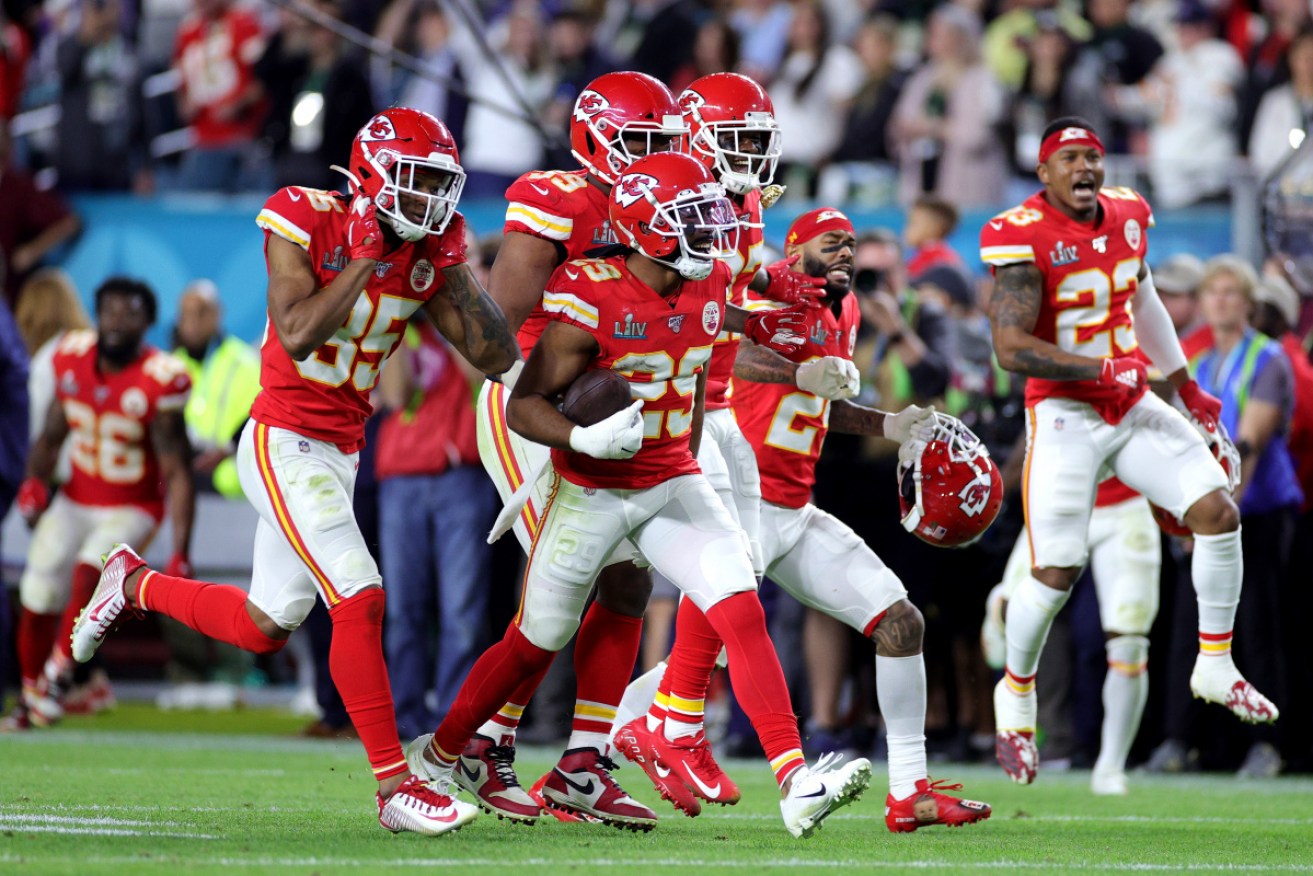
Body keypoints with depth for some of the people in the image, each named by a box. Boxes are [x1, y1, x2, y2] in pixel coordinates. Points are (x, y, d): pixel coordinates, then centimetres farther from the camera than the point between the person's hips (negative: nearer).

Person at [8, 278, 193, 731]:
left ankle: (57, 676, -16)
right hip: (75, 501, 5)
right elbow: (51, 438, 8)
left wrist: (180, 553, -25)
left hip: (132, 508, -5)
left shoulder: (159, 383, -21)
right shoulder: (72, 359, -7)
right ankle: (30, 698, 23)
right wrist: (35, 481, -12)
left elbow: (177, 473, -19)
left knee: (89, 570, -30)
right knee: (39, 599, 1)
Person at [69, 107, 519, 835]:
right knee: (360, 601, -18)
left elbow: (498, 357, 1)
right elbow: (297, 334, -25)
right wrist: (364, 259, -21)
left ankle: (135, 585, 40)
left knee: (266, 627, 16)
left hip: (339, 455, 8)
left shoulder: (424, 259, 4)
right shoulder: (307, 224, -12)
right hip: (284, 442, -8)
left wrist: (456, 266, -7)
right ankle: (395, 788, -15)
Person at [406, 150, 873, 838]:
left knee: (741, 612, -14)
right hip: (592, 491, -5)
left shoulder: (707, 290, -2)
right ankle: (438, 755, 33)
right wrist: (584, 440, -35)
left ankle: (794, 783, -20)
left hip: (671, 484, 5)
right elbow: (524, 404, -18)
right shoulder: (592, 304, -22)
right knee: (536, 644, 9)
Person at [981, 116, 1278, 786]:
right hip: (1065, 416, -6)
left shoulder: (1128, 216, 5)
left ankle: (1215, 667, 9)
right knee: (1056, 574, -7)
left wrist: (1184, 386, 30)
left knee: (1218, 515, -6)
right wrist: (1103, 369, -28)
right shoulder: (1022, 239, -17)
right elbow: (1011, 349, -22)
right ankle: (1015, 695, 18)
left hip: (1135, 409, 6)